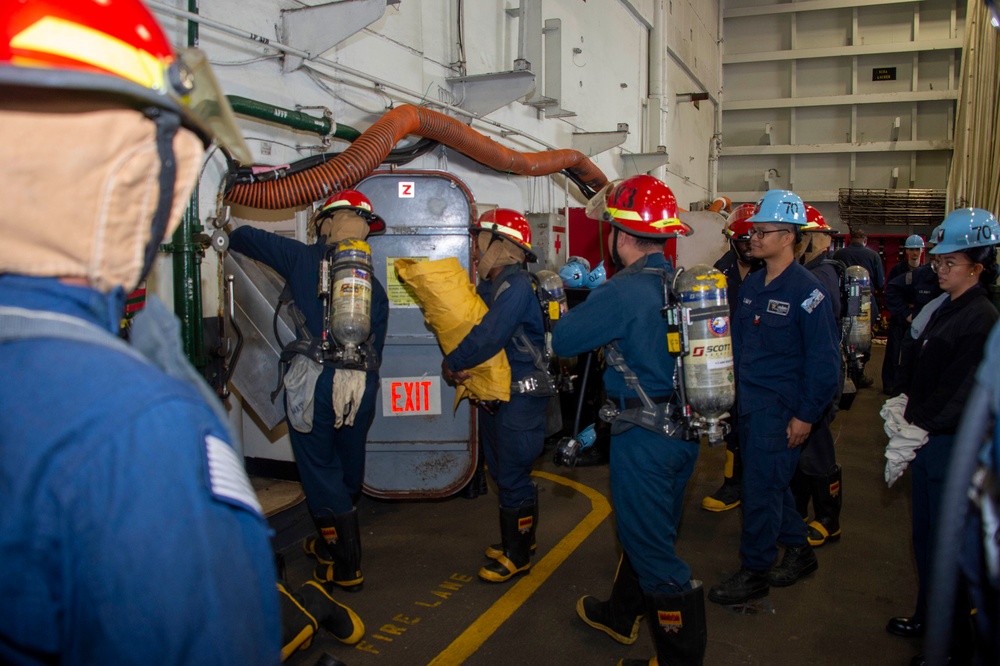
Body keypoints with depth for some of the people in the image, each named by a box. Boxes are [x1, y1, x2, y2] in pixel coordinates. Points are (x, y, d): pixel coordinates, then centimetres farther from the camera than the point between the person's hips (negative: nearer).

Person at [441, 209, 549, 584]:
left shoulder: (516, 286, -19)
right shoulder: (490, 286, 11)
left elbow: (489, 336, -29)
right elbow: (464, 324, 6)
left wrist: (452, 364, -16)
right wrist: (455, 363, -13)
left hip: (521, 395, -10)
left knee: (513, 476, -1)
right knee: (501, 472, 19)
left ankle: (518, 556, 14)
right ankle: (516, 539, 35)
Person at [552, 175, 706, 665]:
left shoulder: (623, 292, -20)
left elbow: (562, 340, -13)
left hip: (644, 436, -9)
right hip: (687, 428, 9)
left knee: (651, 544, 4)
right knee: (647, 530, 23)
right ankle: (621, 615, 44)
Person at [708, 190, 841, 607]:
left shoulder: (807, 291, -15)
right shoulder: (751, 285, 7)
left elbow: (824, 360, -15)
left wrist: (806, 415, -15)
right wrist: (736, 392, 11)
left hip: (781, 408, -8)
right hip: (749, 402, 8)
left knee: (761, 487, 0)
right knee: (770, 481, 18)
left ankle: (754, 572, 16)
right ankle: (799, 552, 37)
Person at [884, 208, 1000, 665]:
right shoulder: (941, 310, 10)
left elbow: (959, 391, -20)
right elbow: (913, 370, 13)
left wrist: (918, 422, -16)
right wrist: (907, 406, 1)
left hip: (953, 445, -8)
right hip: (927, 439, 8)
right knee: (925, 533, 18)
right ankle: (927, 615, 34)